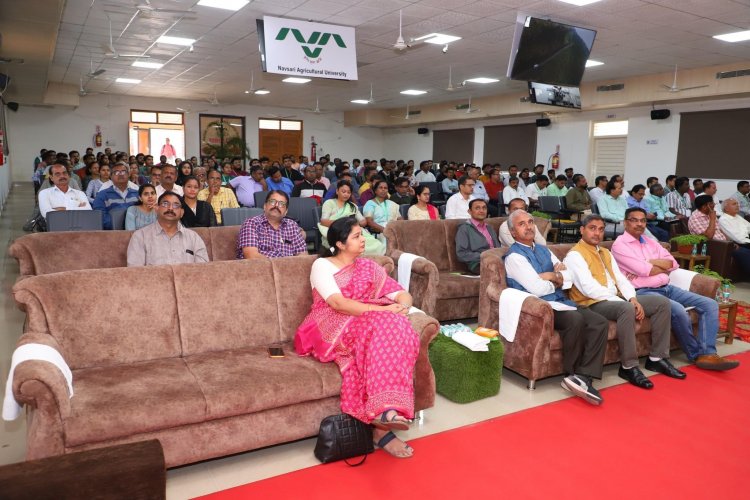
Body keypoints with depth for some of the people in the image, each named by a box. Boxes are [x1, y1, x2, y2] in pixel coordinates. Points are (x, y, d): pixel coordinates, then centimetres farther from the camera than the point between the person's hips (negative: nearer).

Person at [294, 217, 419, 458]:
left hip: (370, 326, 5)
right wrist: (382, 310, -22)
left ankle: (384, 411, -39)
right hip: (332, 329, -5)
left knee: (395, 329, -31)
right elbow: (337, 303, -14)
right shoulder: (322, 265, 4)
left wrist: (402, 307, -13)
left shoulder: (369, 267, 20)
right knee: (381, 326, -34)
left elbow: (403, 294, 13)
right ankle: (383, 411, -39)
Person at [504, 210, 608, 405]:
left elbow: (570, 277, 13)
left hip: (561, 302, 8)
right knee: (575, 319, -32)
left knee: (600, 322, -13)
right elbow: (538, 289, -17)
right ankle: (572, 374, -13)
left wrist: (552, 276, -7)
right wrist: (557, 281, 3)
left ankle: (583, 377, -20)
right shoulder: (514, 256, -7)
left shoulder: (543, 250, 19)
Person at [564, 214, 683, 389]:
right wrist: (626, 303, -19)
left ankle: (657, 358, 2)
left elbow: (620, 278, 14)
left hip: (617, 299, 9)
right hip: (593, 304, -9)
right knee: (626, 309, -37)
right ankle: (629, 367, -25)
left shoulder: (606, 252, 21)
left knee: (662, 302, -2)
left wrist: (633, 299, -7)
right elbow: (589, 288, -19)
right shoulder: (574, 255, -8)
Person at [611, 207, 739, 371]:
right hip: (643, 292, -8)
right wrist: (664, 268, 2)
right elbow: (643, 270, -16)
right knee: (678, 310, -32)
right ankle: (696, 354, -8)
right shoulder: (620, 244, -5)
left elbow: (673, 263, 8)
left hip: (667, 288, 9)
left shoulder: (651, 242, 20)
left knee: (710, 304, -4)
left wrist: (648, 262, -9)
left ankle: (707, 354, -14)